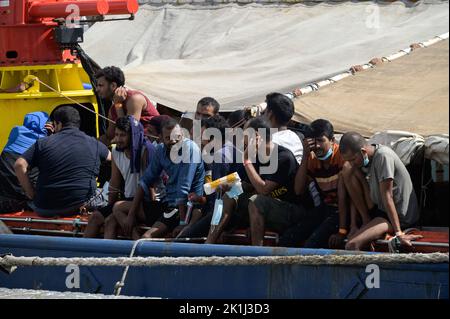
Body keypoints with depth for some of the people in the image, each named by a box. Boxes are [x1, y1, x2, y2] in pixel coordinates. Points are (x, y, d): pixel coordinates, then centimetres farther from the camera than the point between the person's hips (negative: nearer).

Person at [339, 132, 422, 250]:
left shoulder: (383, 156, -23)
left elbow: (387, 196, -25)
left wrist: (398, 233, -24)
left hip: (398, 216, -9)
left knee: (352, 245, -27)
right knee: (347, 171, -3)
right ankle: (366, 222, -1)